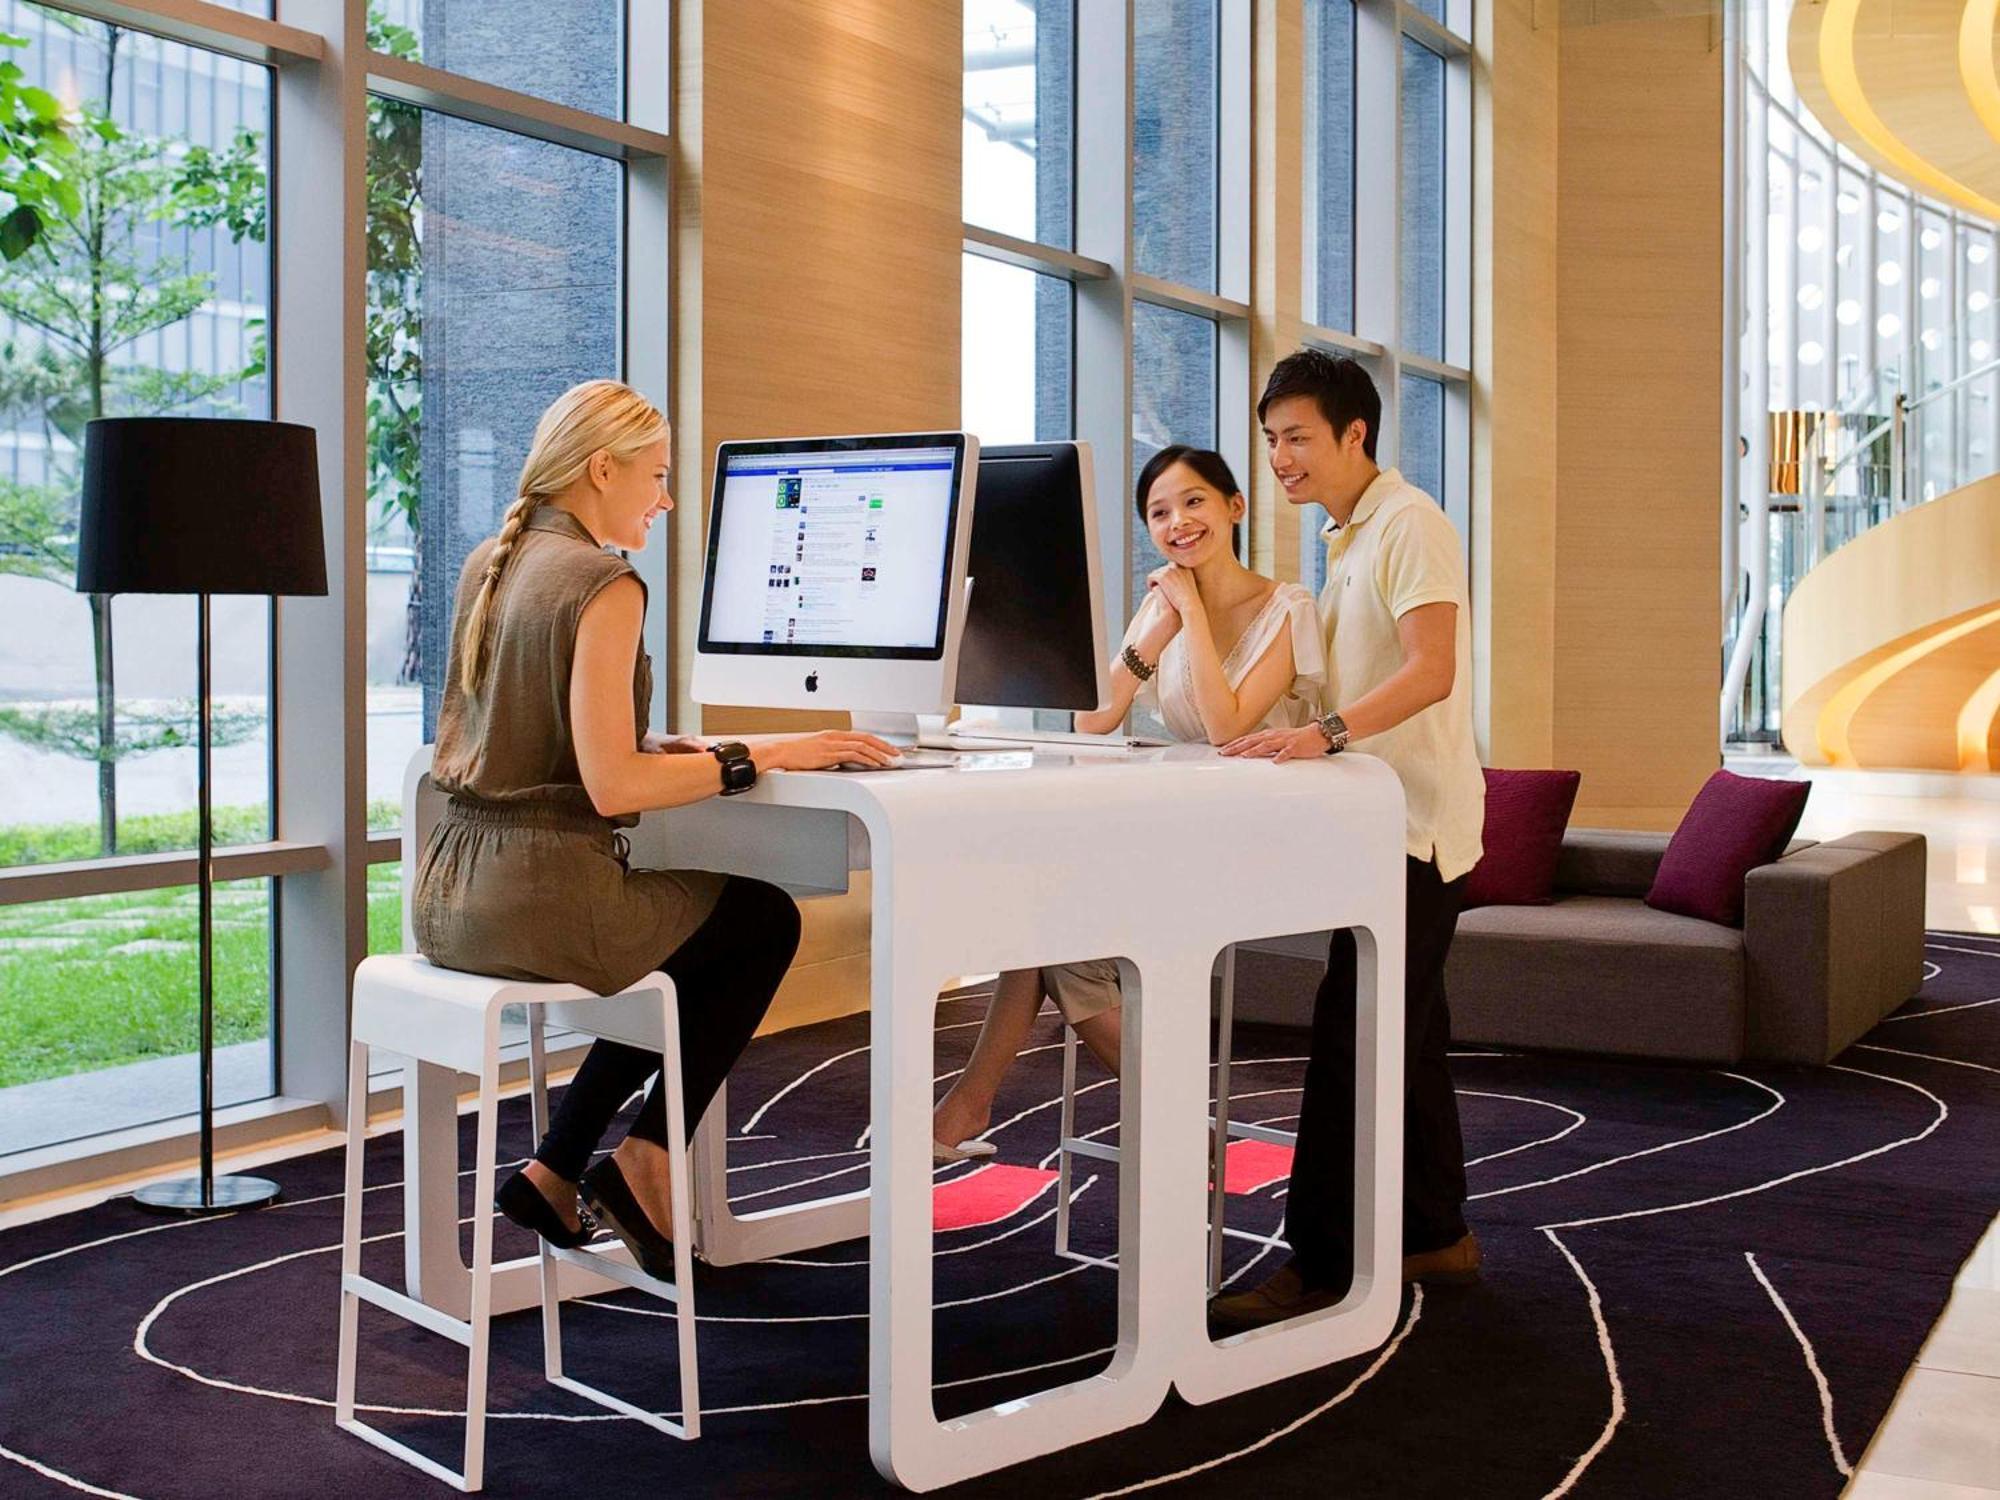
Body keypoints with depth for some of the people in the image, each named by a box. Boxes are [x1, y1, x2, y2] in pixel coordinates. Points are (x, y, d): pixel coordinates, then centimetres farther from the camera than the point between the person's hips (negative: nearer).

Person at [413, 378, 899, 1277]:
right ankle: (643, 1161, 14)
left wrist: (684, 749, 17)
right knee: (767, 919, 15)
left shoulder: (489, 565, 12)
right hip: (540, 894, -9)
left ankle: (556, 1173, 25)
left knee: (689, 952, 30)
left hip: (452, 896, 9)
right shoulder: (603, 584, -14)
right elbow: (612, 787, -21)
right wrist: (756, 757, -13)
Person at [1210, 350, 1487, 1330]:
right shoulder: (1347, 539, 19)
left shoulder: (1410, 526, -11)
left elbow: (1430, 672, -24)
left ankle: (1321, 1265, -7)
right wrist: (1302, 739, 11)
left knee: (1350, 1039, -11)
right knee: (1405, 1038, 14)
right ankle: (1437, 1236, 24)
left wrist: (1324, 733, -35)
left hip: (1415, 825, -10)